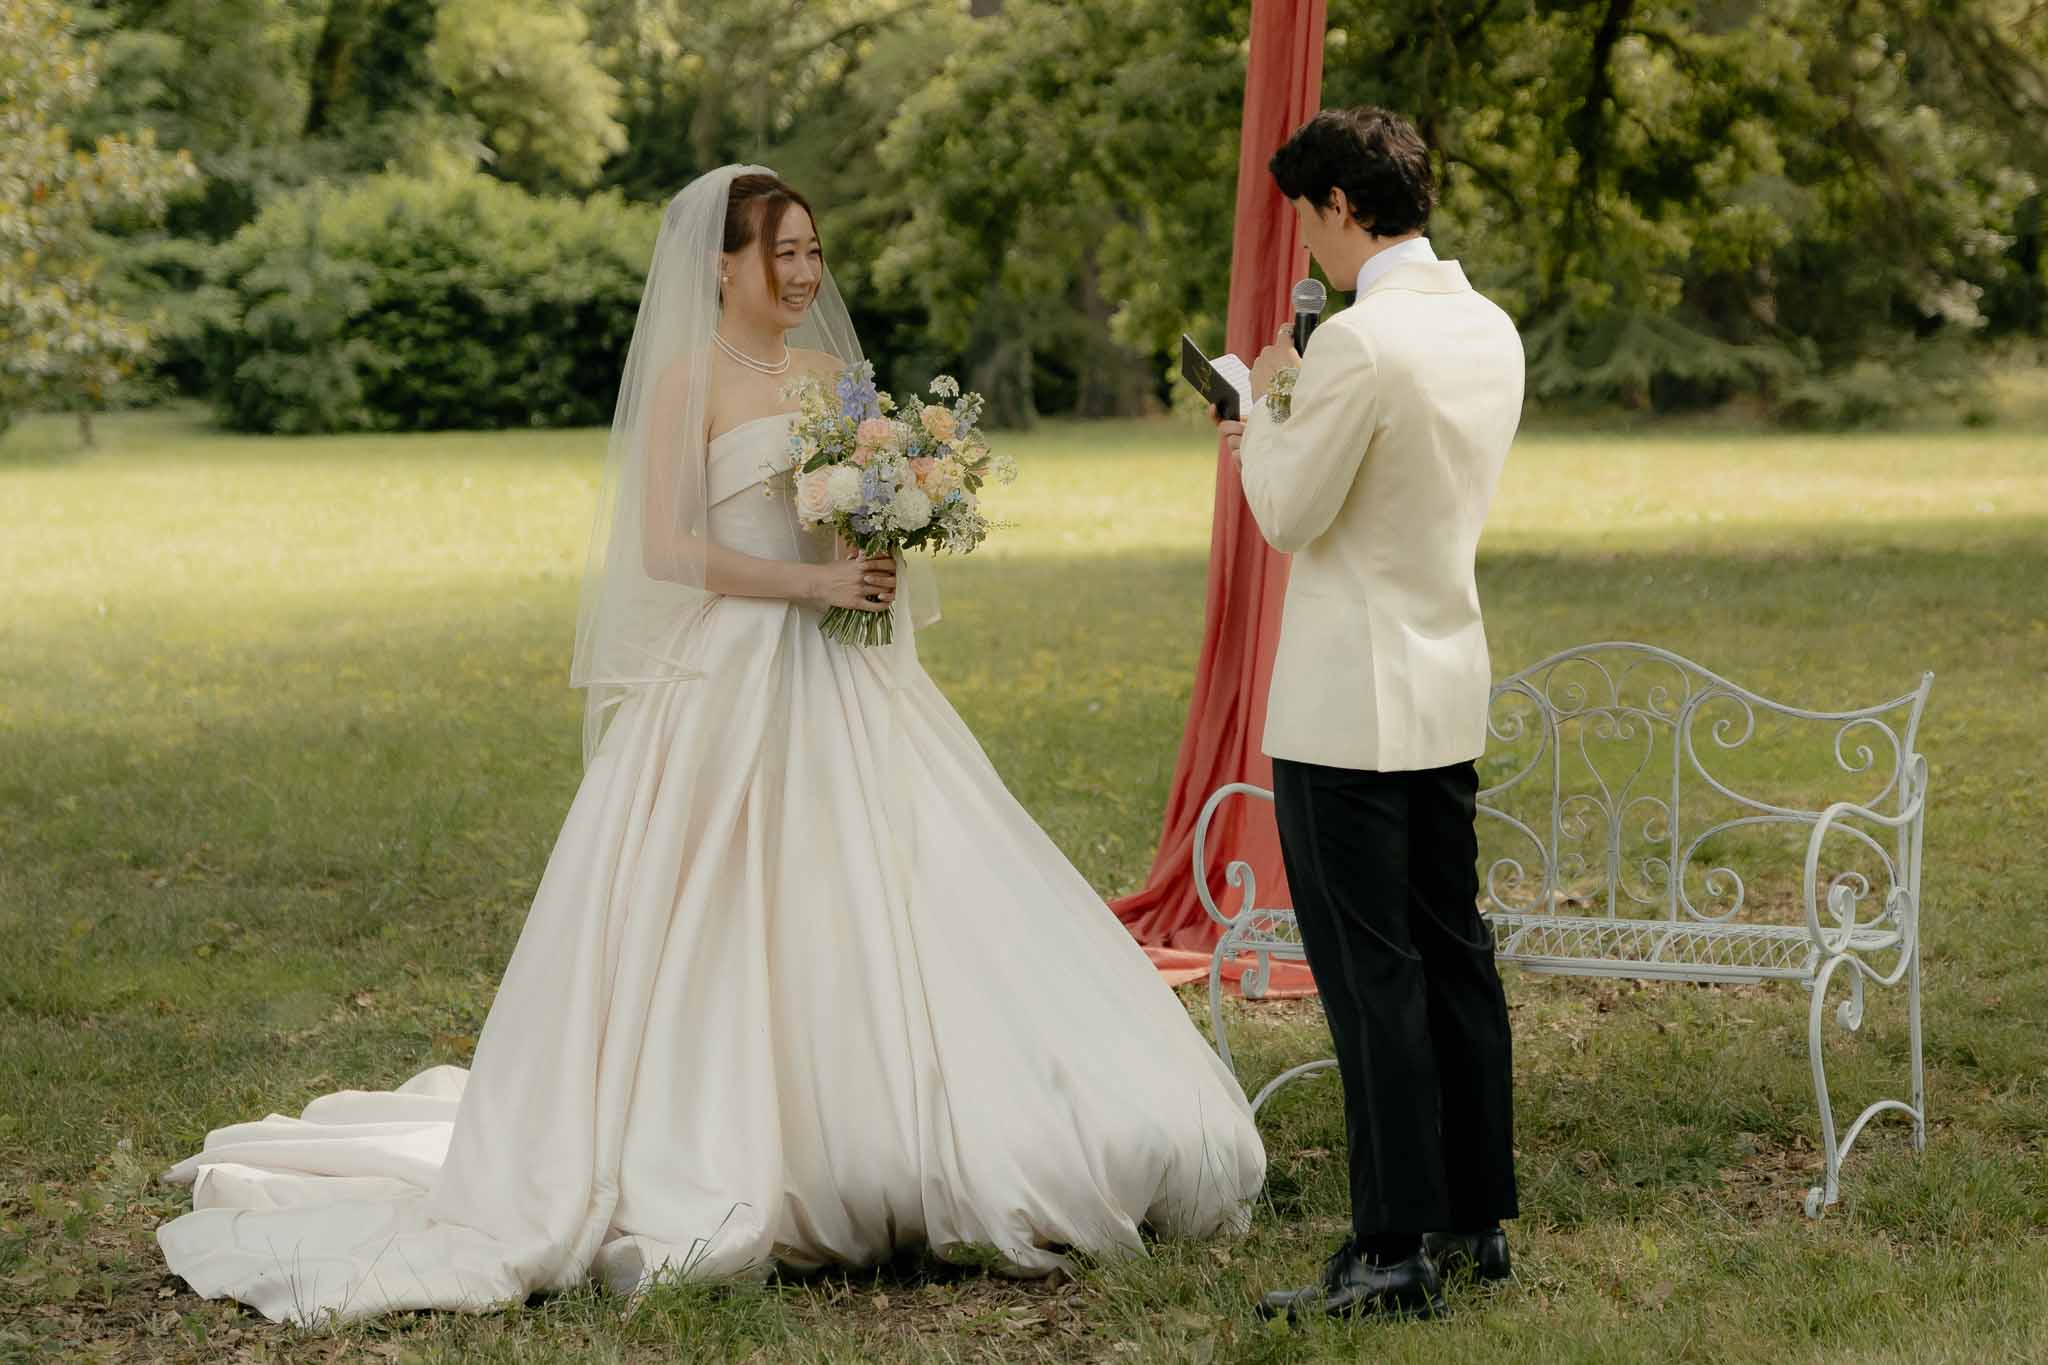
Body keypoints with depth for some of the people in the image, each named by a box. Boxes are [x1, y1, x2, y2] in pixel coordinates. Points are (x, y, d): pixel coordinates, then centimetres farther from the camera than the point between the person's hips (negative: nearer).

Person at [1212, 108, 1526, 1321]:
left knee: (1372, 977, -4)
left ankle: (1398, 1248, 0)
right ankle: (1476, 1218, 24)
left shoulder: (1358, 342, -19)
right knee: (1454, 957, 15)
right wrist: (1285, 434, 19)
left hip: (1350, 707, -9)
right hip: (1451, 688, 9)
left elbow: (1290, 516, -13)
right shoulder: (1491, 330, 7)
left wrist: (1267, 404, 2)